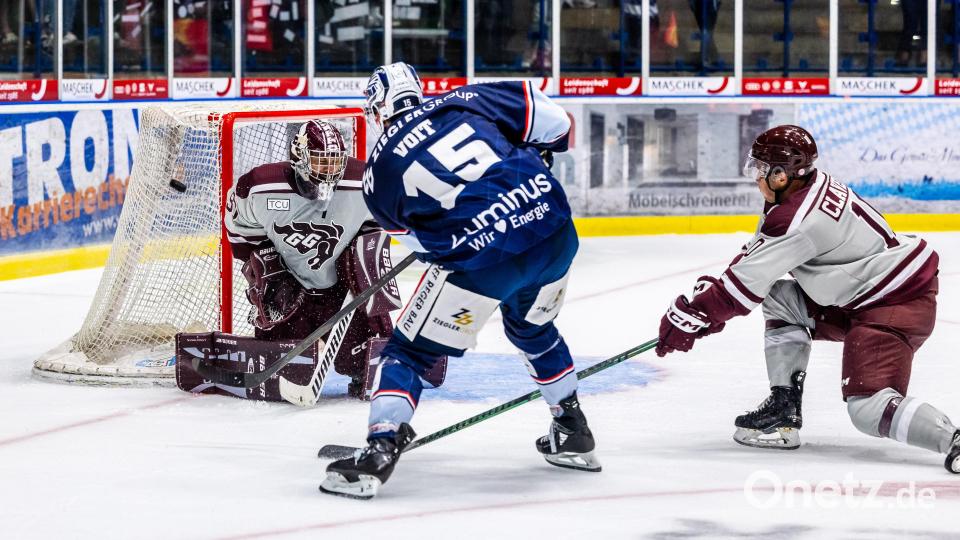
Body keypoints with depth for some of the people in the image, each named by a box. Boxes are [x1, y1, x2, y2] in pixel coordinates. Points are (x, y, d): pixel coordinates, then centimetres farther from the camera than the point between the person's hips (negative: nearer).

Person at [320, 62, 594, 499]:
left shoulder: (377, 173, 11)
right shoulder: (465, 101, 14)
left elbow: (419, 239, 21)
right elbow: (557, 124, 12)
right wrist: (529, 164, 31)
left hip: (482, 255, -4)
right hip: (554, 225, 4)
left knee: (411, 349, 10)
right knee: (532, 327, 33)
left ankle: (379, 451, -5)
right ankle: (573, 433, 42)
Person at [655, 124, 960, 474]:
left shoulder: (799, 220, -23)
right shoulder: (810, 186, 6)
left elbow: (744, 286, -20)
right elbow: (759, 257, 17)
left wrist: (691, 315, -11)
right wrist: (710, 291, 11)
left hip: (899, 303, -11)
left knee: (869, 409, -18)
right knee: (779, 300, 14)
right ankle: (783, 411, 13)